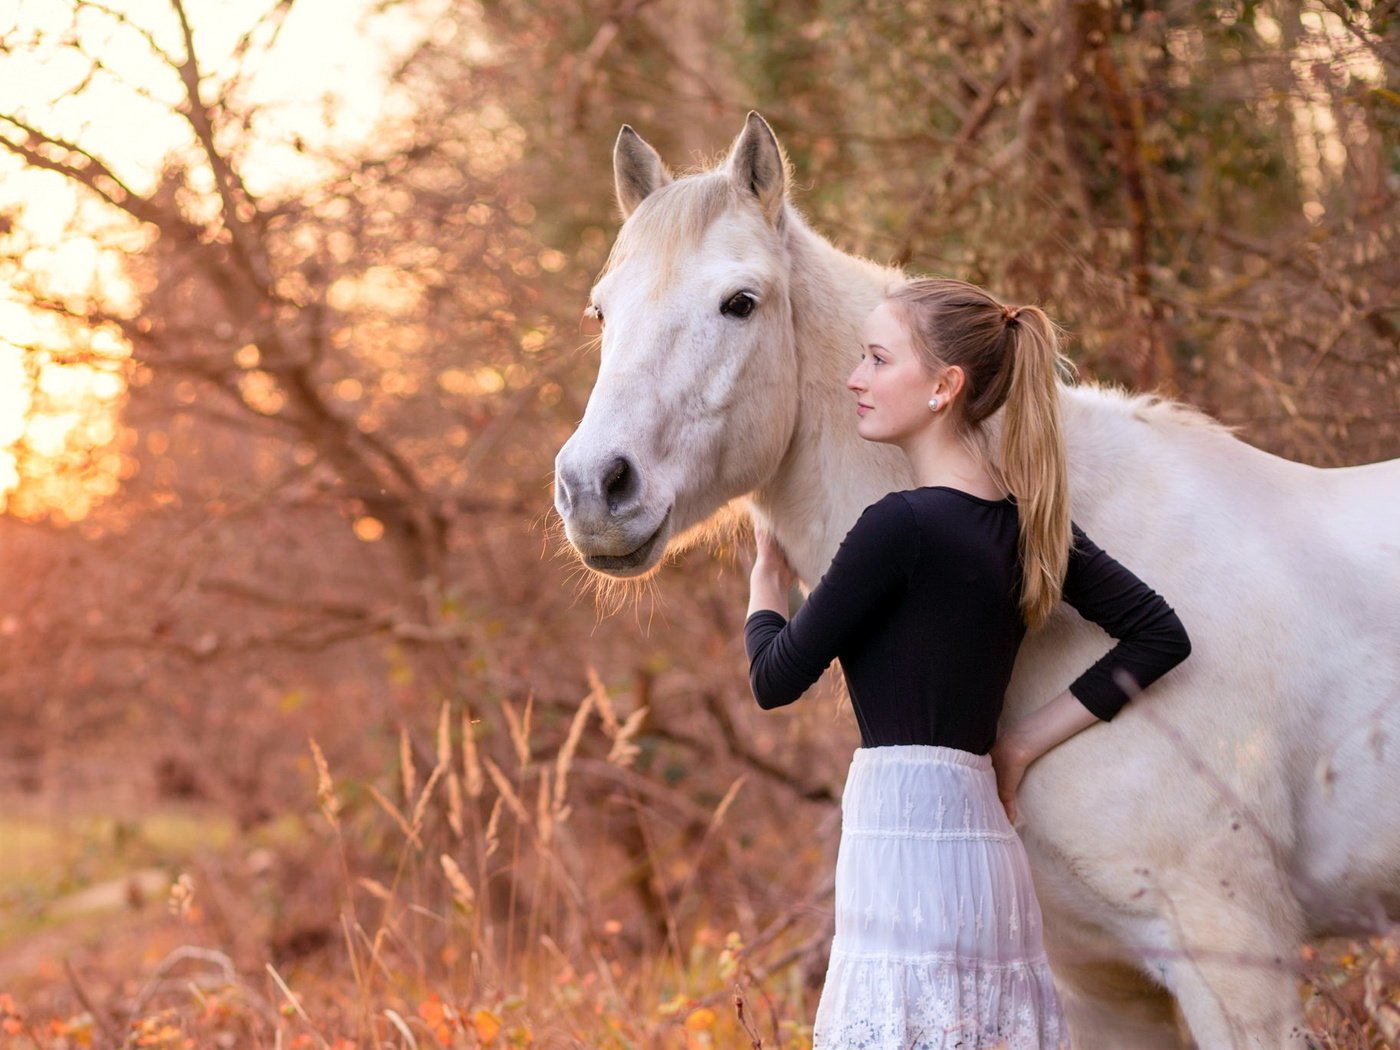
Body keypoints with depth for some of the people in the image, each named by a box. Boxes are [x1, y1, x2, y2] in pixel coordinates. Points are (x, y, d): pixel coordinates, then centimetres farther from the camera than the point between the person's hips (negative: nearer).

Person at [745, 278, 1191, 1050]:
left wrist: (766, 580, 16)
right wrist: (1024, 741, 12)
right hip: (983, 837, 9)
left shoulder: (902, 527, -13)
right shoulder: (1026, 521, 11)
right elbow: (1159, 636, 15)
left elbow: (777, 680, -6)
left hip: (907, 846, -9)